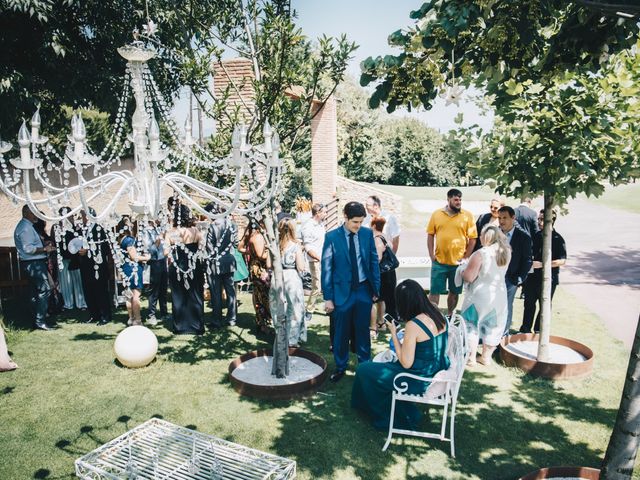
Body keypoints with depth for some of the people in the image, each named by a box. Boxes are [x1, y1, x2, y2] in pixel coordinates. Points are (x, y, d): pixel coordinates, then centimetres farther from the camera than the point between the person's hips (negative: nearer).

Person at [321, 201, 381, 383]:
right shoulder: (332, 237, -9)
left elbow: (374, 261, 4)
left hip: (364, 290, 2)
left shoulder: (367, 233, -2)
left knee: (363, 330, 14)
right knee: (341, 332, 12)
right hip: (342, 291, -2)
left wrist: (376, 288, 3)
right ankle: (340, 366, 30)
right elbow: (326, 268, -7)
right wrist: (328, 297, -7)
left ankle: (365, 364, 32)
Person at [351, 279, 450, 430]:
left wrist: (393, 333, -14)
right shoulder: (437, 314, -4)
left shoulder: (413, 325, -27)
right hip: (440, 374, 8)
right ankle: (404, 412, 32)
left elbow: (406, 363, -21)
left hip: (421, 381, -8)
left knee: (364, 370, 8)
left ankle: (388, 415, 25)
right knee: (388, 363, 28)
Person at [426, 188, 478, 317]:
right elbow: (430, 235, 6)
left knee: (454, 292, 13)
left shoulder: (467, 216, -2)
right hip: (439, 262, 0)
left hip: (458, 263, 0)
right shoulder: (436, 214, 2)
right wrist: (431, 255, -1)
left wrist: (466, 257, -4)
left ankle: (450, 316, 31)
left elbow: (472, 238, -1)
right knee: (434, 291, 3)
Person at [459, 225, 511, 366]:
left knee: (471, 325, 11)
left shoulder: (481, 254, -22)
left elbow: (468, 277, -21)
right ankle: (486, 357, 26)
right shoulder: (506, 252, -4)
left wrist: (462, 269, 1)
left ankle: (471, 357, 14)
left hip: (479, 296, -5)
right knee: (492, 326, 18)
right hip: (499, 295, 5)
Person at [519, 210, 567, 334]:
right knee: (529, 304, 13)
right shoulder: (536, 235, 5)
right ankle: (525, 330, 25)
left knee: (544, 307, 9)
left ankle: (538, 332, 23)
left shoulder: (558, 239, -11)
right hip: (533, 276, 5)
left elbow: (562, 261, -18)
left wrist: (541, 264, -22)